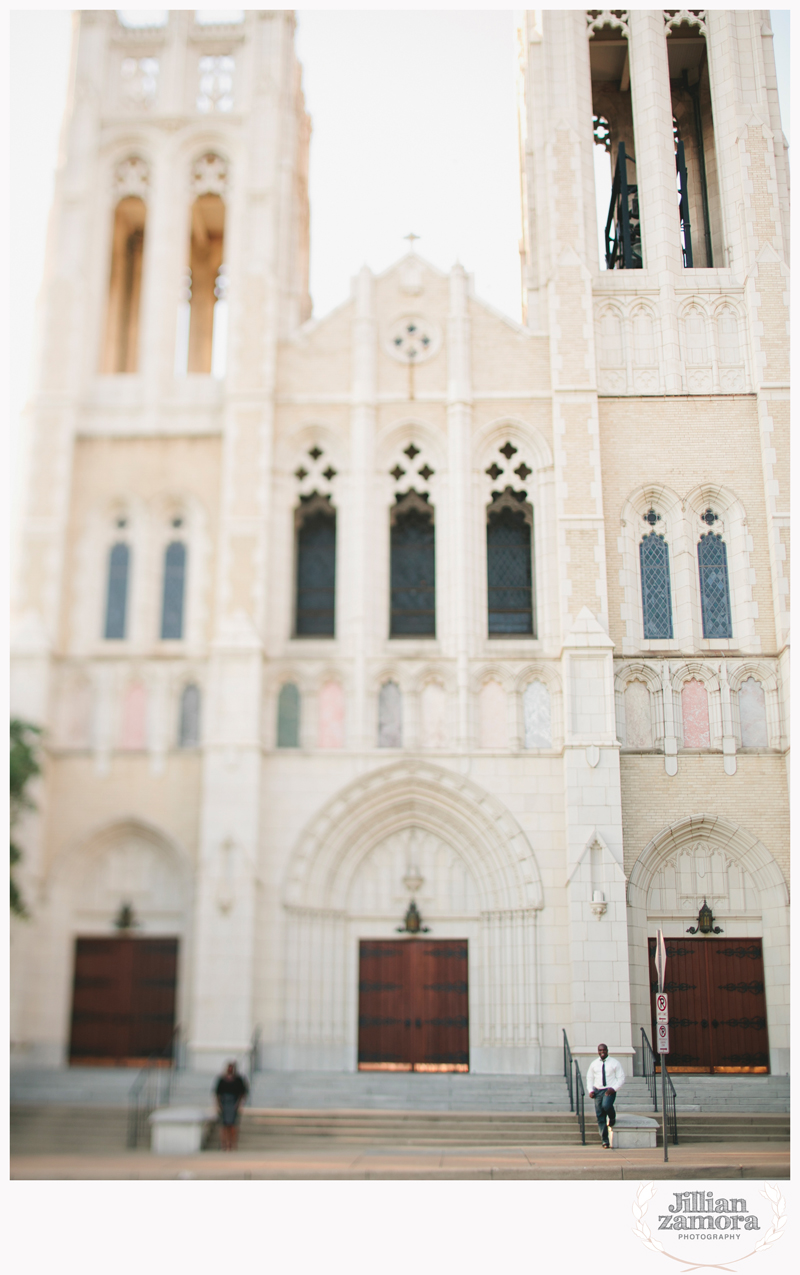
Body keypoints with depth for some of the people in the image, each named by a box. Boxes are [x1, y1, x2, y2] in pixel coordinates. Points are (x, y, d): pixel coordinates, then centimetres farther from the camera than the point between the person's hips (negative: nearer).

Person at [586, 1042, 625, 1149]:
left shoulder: (615, 1063, 2)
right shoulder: (593, 1064, 10)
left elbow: (621, 1078, 0)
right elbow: (589, 1078, 16)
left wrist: (614, 1089, -13)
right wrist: (590, 1090, 0)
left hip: (610, 1090, -3)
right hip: (597, 1091, 3)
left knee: (606, 1105, -31)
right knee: (600, 1116, 0)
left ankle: (612, 1119, 5)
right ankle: (605, 1141, 8)